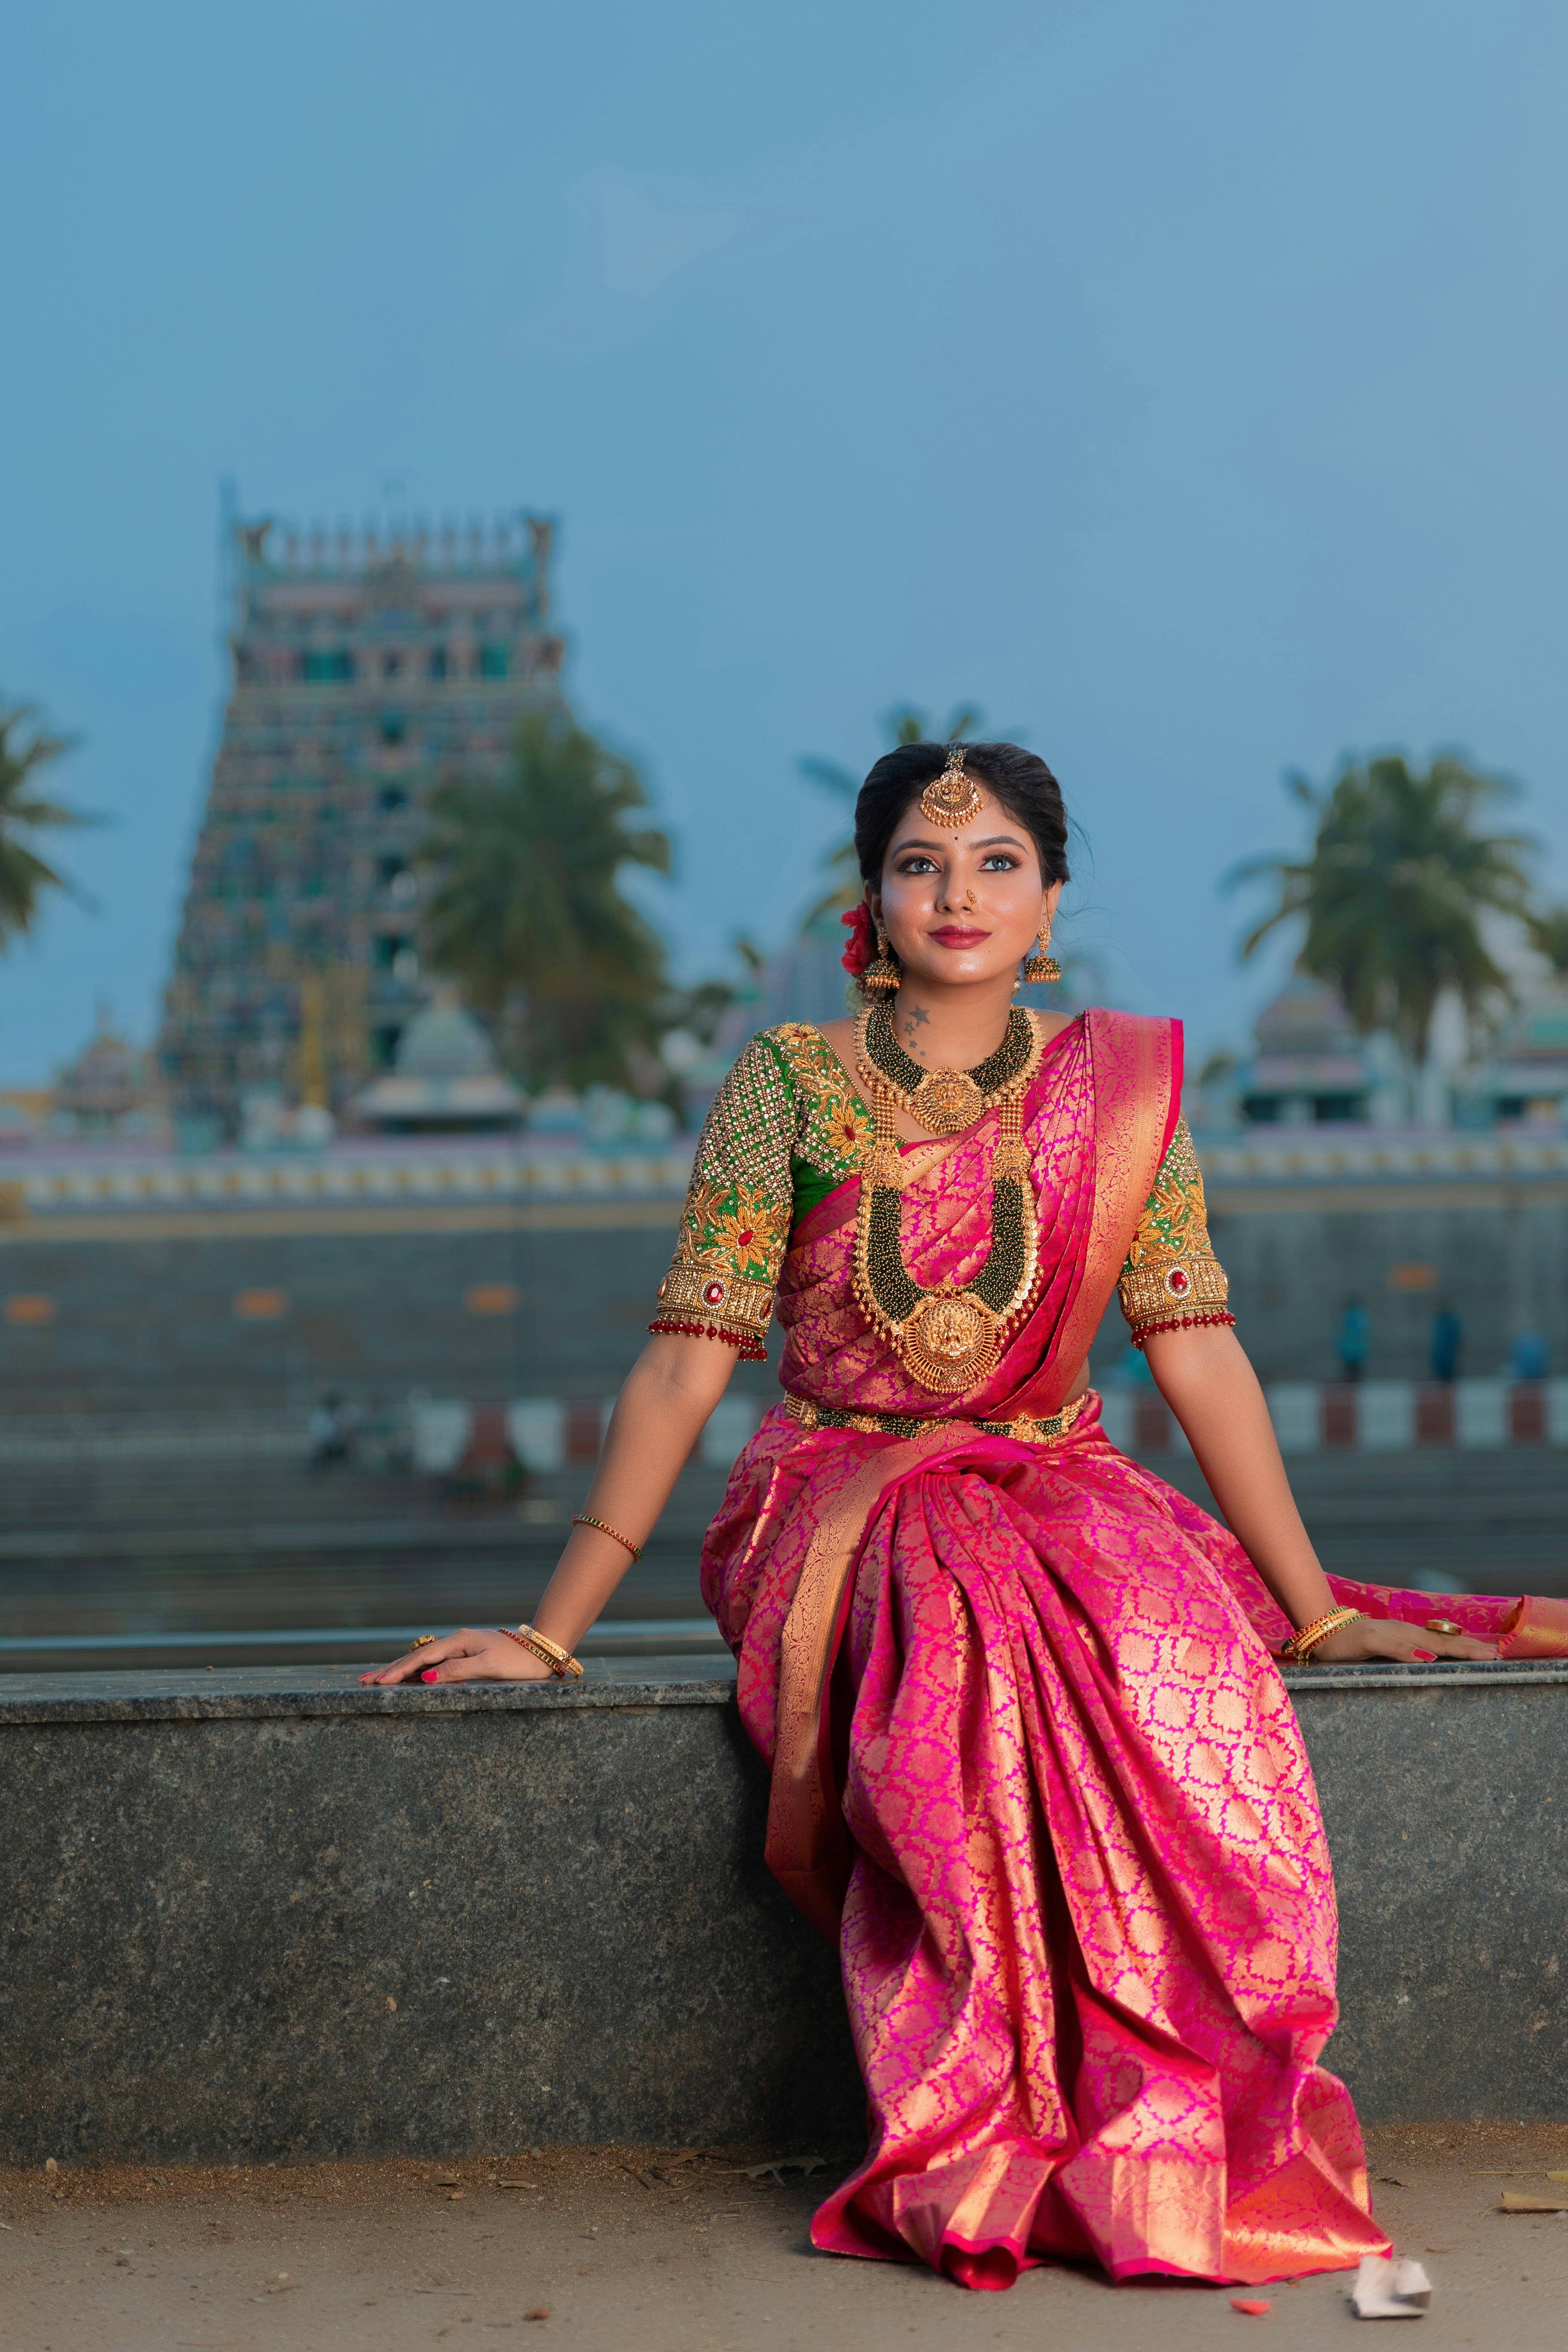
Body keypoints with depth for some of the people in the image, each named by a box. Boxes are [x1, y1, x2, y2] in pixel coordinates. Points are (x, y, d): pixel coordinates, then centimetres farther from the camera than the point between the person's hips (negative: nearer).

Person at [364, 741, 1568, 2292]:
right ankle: (979, 2155, -23)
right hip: (841, 1515, -2)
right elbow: (684, 1363, -3)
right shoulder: (788, 1085, -1)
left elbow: (1197, 1354, 4)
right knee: (970, 1639, -36)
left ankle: (1143, 2135, -19)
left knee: (1172, 1646, -32)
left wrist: (1321, 1610, 0)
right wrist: (550, 1632, -8)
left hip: (1061, 1497, 2)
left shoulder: (1120, 1086, 6)